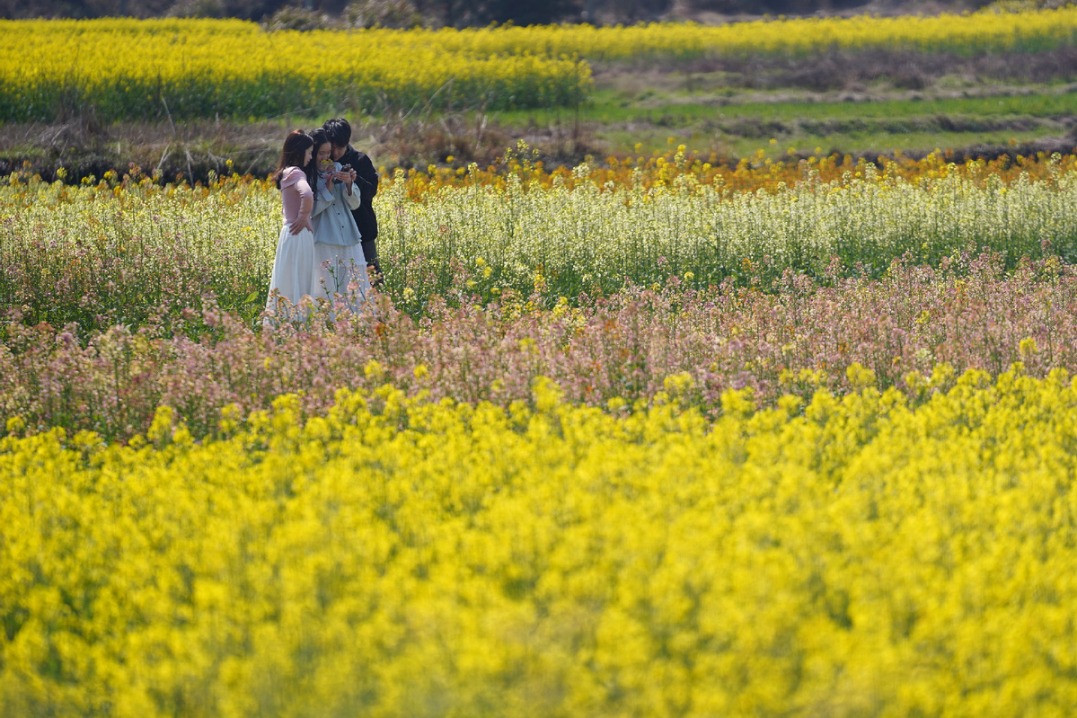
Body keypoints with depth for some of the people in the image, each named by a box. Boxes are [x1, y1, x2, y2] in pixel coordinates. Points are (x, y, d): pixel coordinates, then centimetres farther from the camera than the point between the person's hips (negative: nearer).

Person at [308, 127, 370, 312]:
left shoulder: (338, 167, 10)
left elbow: (354, 204, 9)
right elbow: (311, 210, -9)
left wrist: (349, 184, -9)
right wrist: (328, 187, -13)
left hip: (349, 239, 5)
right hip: (324, 241, -5)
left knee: (355, 289, 3)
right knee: (329, 291, -7)